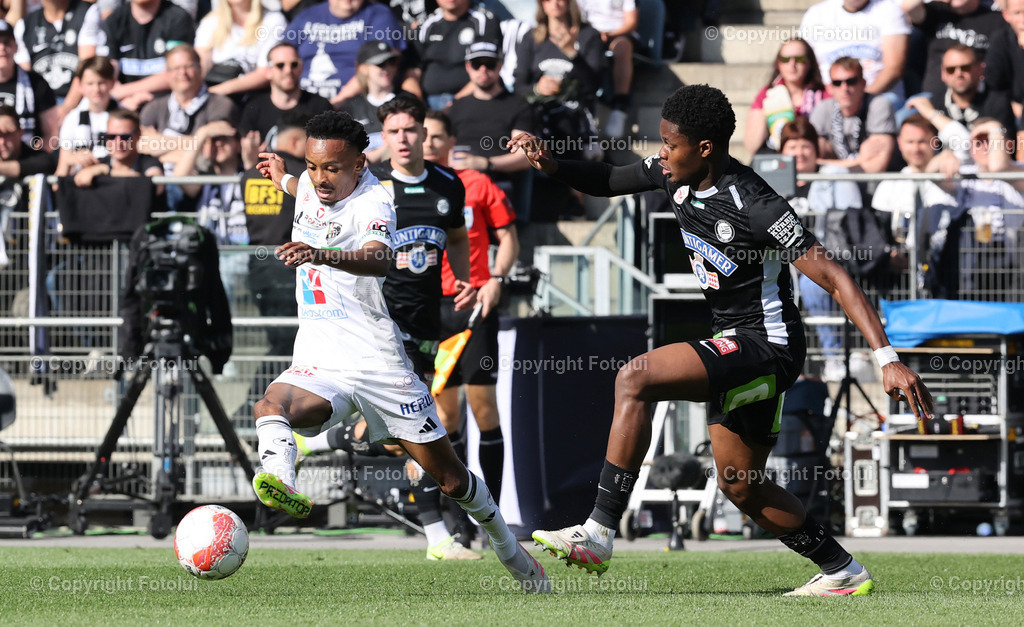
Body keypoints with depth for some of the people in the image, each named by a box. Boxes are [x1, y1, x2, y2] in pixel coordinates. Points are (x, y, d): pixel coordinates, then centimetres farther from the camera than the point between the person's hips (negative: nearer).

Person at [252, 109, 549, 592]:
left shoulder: (374, 202, -15)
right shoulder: (309, 186, 7)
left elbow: (379, 260, -39)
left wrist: (321, 255, -55)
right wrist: (281, 178, 41)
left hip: (377, 359, -5)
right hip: (317, 362, 5)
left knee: (449, 476, 5)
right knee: (272, 406, -33)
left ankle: (509, 550, 28)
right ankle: (279, 481, -60)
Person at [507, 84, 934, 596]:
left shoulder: (754, 207, -24)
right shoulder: (678, 175, 0)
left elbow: (834, 279, -25)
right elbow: (606, 182, 17)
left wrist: (887, 359, -31)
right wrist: (550, 163, -3)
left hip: (767, 345, -10)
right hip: (735, 344, 10)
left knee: (635, 379, -24)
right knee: (740, 485, 17)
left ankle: (599, 534, -23)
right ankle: (843, 572, 30)